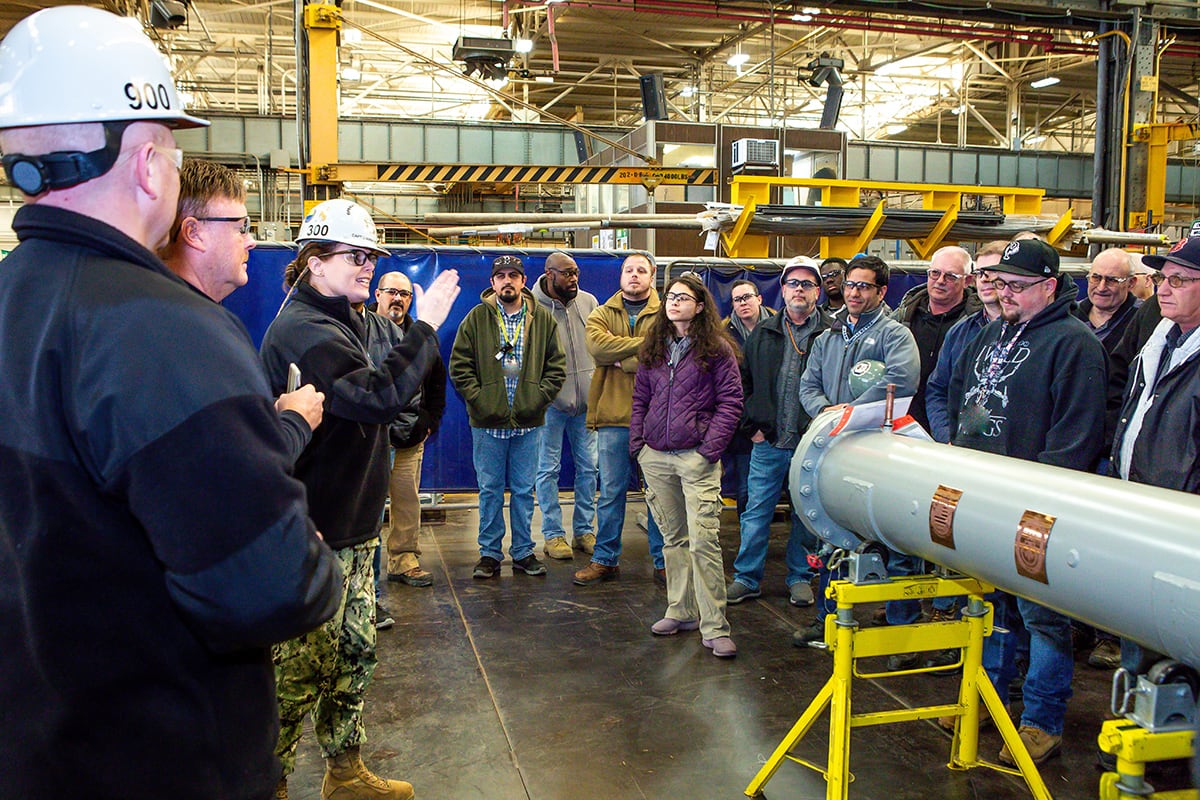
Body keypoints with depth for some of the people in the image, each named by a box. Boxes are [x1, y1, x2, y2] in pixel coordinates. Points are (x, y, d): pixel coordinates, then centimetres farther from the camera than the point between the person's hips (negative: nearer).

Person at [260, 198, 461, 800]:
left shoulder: (341, 321, 16)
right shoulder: (302, 330, -18)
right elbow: (378, 396, -30)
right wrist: (426, 327, -24)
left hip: (351, 524, 10)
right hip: (316, 533, -10)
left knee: (353, 651, 18)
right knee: (301, 668, 0)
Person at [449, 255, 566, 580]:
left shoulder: (543, 319, 6)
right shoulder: (477, 318, 2)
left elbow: (557, 366, 6)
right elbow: (459, 364, 1)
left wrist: (539, 397, -6)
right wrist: (477, 398, -9)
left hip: (528, 421, 1)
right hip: (488, 420, -1)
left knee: (524, 490, 10)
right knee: (490, 489, 7)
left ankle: (523, 552, 21)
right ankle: (490, 553, 17)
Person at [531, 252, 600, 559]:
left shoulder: (588, 301, 5)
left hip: (586, 399, 4)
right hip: (550, 400, -4)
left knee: (588, 466, 10)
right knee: (549, 469, 4)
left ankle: (585, 530, 23)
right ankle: (553, 534, 15)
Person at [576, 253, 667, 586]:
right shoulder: (602, 314, 11)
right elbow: (598, 345, -11)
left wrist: (621, 359, -12)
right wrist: (645, 344, -14)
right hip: (613, 416, 1)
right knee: (611, 492, 8)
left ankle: (663, 562, 18)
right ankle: (605, 559, 20)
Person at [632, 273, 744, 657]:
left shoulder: (716, 348, 0)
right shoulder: (654, 348, 15)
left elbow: (730, 401, -3)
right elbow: (640, 398, 19)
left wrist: (711, 447, -10)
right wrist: (637, 442, 8)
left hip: (696, 457, -5)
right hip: (655, 456, 5)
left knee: (703, 541, -10)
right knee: (673, 538, 13)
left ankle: (714, 627, -4)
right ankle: (681, 611, 24)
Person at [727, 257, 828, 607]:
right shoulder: (763, 334, 9)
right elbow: (743, 382, 12)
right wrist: (751, 425, 4)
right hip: (768, 443, 2)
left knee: (807, 514, 10)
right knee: (756, 512, 7)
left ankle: (800, 577, 25)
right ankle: (746, 578, 18)